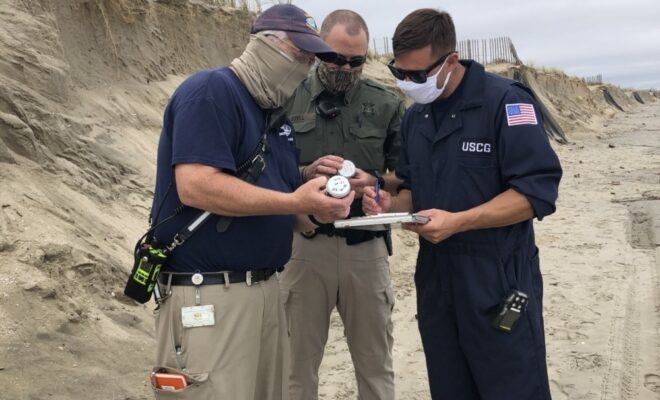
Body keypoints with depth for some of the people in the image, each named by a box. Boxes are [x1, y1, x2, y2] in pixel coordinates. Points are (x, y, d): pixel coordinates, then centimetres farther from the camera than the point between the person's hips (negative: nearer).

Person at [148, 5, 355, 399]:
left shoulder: (278, 117, 16)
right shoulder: (211, 90, -10)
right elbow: (195, 186, -23)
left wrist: (319, 210, -4)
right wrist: (295, 202, -19)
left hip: (266, 289, 9)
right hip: (208, 295, -9)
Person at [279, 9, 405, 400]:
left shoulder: (387, 103, 3)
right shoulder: (288, 98, 0)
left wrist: (375, 182, -13)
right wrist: (306, 174, -17)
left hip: (367, 247, 1)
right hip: (304, 244, 0)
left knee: (376, 364, 13)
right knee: (299, 361, 12)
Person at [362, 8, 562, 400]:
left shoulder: (506, 101, -13)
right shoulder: (414, 117, 10)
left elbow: (536, 191, -18)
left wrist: (457, 222, -25)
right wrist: (391, 205, -4)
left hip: (498, 278, -7)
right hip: (435, 276, 7)